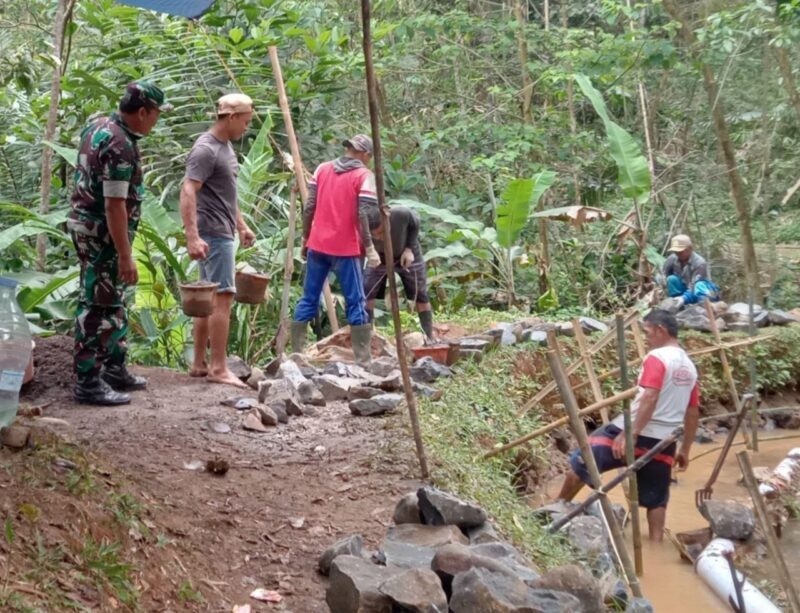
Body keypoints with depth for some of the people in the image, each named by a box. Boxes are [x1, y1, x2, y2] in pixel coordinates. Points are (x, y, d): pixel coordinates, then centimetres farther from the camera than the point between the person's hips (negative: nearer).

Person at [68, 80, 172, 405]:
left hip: (87, 224, 10)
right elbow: (115, 205, -25)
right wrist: (125, 256, -24)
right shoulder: (120, 146, -23)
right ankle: (87, 382, 0)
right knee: (99, 307, -5)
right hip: (102, 233, -10)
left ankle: (114, 369, 27)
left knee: (114, 302, 18)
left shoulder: (98, 126, 9)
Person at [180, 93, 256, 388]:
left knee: (209, 298, 11)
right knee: (223, 297, -10)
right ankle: (218, 368, -7)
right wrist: (192, 236, -30)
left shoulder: (226, 146, 15)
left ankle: (199, 364, 16)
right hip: (213, 234, -10)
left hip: (223, 232, 10)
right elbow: (188, 193, -23)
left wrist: (242, 225, 26)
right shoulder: (205, 149, -15)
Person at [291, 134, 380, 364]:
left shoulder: (322, 169, 9)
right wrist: (369, 247, -9)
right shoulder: (364, 175, -4)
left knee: (308, 299, 11)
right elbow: (363, 215, -12)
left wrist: (305, 237, 14)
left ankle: (296, 353, 13)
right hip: (346, 249, -4)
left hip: (317, 245, 4)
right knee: (355, 302, 2)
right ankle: (363, 359, 1)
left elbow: (309, 207, 5)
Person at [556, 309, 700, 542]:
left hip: (635, 433, -7)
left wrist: (630, 434, -28)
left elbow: (649, 398, -24)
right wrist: (685, 450, 24)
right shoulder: (689, 367, 14)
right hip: (663, 442, 7)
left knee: (580, 464, 9)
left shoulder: (657, 357, -11)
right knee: (656, 498, 16)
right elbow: (693, 415, 17)